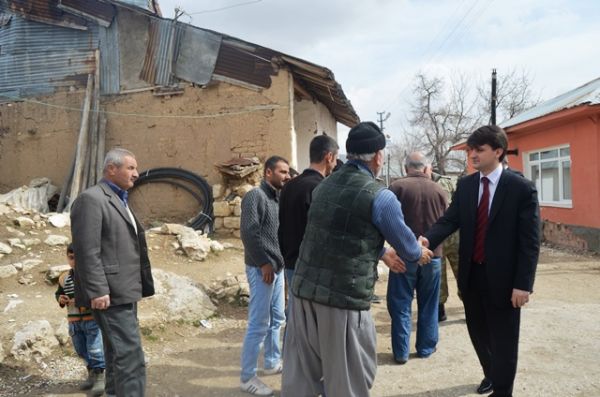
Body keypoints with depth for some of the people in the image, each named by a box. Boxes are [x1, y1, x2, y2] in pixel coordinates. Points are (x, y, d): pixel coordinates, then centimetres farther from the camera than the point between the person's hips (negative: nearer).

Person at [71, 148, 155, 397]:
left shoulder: (119, 200, 19)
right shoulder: (91, 199, -11)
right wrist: (97, 291, -22)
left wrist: (141, 285, 17)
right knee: (130, 356, -10)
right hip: (110, 294, -10)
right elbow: (87, 251, -18)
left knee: (118, 354, 16)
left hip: (124, 292, 10)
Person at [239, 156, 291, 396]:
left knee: (276, 319, 18)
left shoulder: (279, 198, 13)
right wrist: (264, 263, -17)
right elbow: (248, 233, -19)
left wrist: (277, 262, 2)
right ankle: (247, 377, 9)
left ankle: (272, 363, 34)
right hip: (262, 268, -8)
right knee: (259, 324, -3)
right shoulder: (255, 196, -12)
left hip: (277, 267, 9)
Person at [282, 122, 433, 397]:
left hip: (303, 289, 7)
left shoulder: (325, 185, 11)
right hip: (344, 298, -6)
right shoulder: (380, 196, -9)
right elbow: (406, 246, 5)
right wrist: (421, 254, 28)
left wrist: (382, 252, 37)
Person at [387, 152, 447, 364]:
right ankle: (426, 348, 25)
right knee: (428, 304, 16)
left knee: (400, 304, 7)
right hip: (432, 254, 3)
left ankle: (401, 351, 10)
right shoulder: (439, 190, 1)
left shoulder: (397, 187, -8)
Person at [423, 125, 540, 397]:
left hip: (502, 278, -5)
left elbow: (530, 241, -12)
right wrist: (427, 239, -25)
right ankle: (491, 374, 48)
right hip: (471, 275, 5)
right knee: (478, 333, 22)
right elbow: (450, 220, -5)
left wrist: (523, 284, -16)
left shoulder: (521, 188, -11)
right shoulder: (465, 185, 3)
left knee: (503, 340, 11)